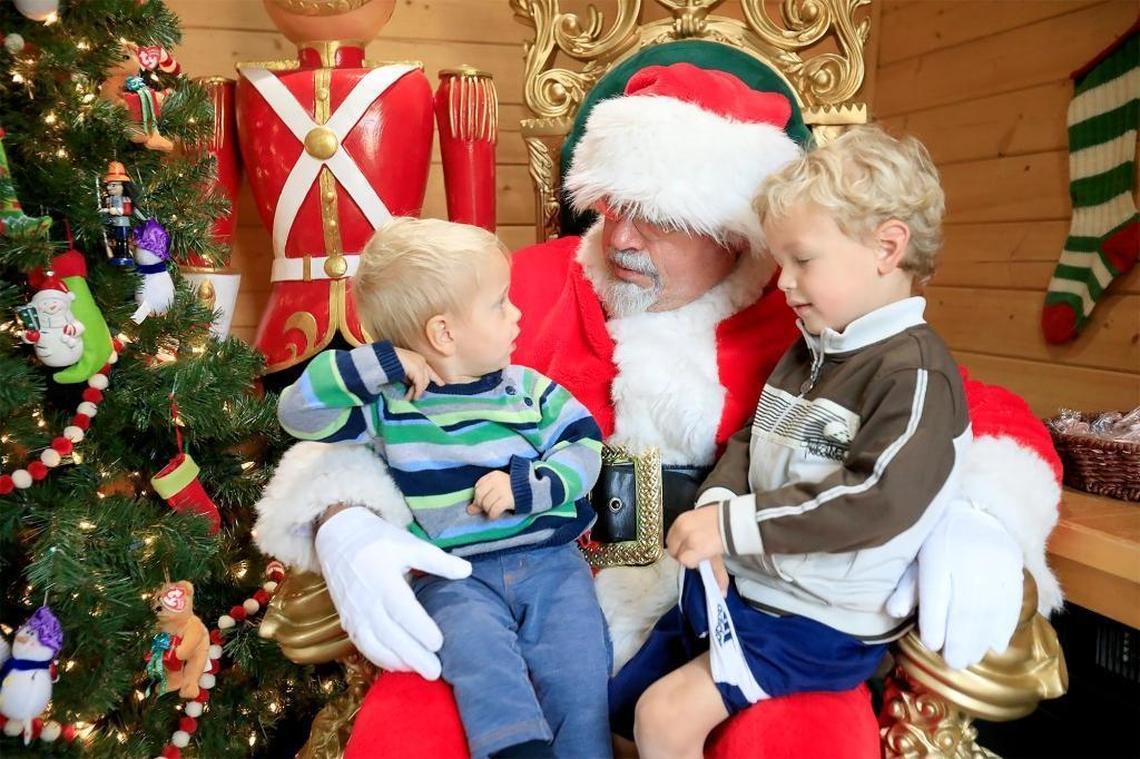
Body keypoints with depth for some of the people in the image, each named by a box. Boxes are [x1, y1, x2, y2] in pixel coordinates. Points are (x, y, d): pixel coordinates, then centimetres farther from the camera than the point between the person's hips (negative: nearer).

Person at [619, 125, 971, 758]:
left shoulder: (915, 371, -18)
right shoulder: (804, 355, 9)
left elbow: (877, 501, -29)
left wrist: (733, 524, -27)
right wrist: (712, 508, -10)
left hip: (819, 622, -8)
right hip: (735, 587, 9)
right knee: (612, 704, 14)